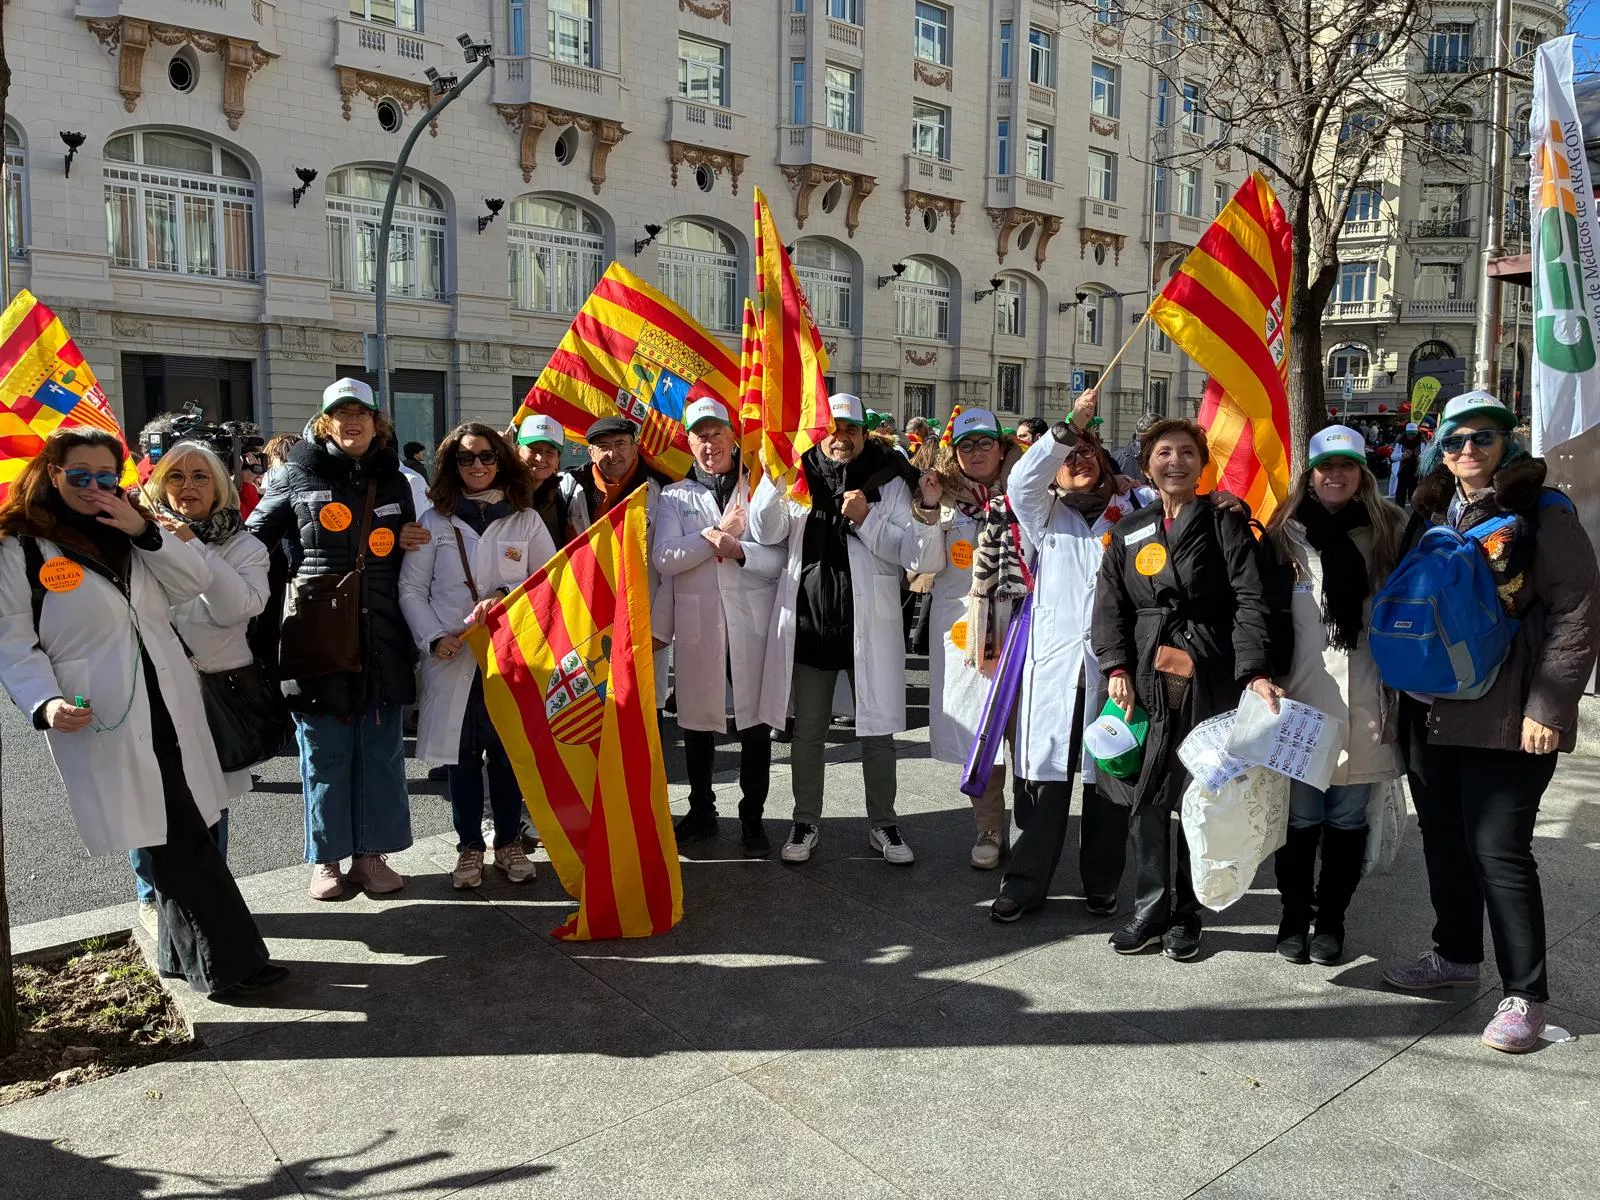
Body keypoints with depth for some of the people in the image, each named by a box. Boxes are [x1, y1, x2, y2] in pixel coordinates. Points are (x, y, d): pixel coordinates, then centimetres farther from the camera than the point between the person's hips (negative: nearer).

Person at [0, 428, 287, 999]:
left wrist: (146, 532, -7)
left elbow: (197, 580, 7)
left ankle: (188, 954, 23)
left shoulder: (131, 529, 17)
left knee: (176, 836, 8)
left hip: (171, 708, 5)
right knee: (179, 838, -4)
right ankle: (230, 960, 4)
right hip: (100, 721, -5)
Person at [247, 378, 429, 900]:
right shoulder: (300, 477, 2)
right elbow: (252, 539, 6)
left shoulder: (394, 482, 12)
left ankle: (371, 854, 21)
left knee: (380, 750, 8)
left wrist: (410, 543, 1)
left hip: (381, 640, 3)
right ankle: (326, 859, 19)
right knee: (325, 753, 5)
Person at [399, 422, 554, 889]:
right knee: (461, 752, 6)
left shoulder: (526, 519, 5)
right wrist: (434, 638, -10)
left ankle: (509, 841, 22)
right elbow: (410, 589, 3)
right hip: (453, 656, 0)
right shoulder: (434, 521, 3)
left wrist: (508, 597, -11)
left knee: (508, 750, 6)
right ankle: (469, 846, 20)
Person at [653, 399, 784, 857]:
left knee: (755, 723, 3)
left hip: (752, 621, -1)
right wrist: (716, 533, -12)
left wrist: (740, 551, -18)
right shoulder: (675, 496, 9)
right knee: (697, 721, 11)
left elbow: (782, 556, -2)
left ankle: (752, 818, 17)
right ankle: (701, 812, 28)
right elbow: (663, 558, -6)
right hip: (696, 622, 1)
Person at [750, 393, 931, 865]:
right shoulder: (800, 478, 6)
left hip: (869, 624, -1)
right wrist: (774, 472, -18)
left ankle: (883, 823, 23)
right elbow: (766, 533, -6)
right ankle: (806, 823, 25)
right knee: (807, 731, 10)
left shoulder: (888, 481, 2)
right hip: (808, 619, 1)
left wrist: (866, 519, -18)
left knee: (877, 729, 7)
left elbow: (911, 551, -4)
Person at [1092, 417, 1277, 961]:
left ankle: (1186, 915, 20)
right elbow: (1110, 603, 8)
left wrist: (1255, 671, -19)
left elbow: (1249, 600, -7)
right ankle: (1151, 910, 18)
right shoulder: (1129, 531, 12)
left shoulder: (1225, 523, 2)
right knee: (1145, 799, 2)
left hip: (1210, 677, -2)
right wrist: (1117, 668, -4)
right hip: (1146, 677, 3)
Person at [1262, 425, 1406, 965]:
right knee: (1300, 815, 5)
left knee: (1347, 817, 7)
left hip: (1363, 702, 1)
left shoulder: (1388, 531, 8)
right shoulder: (1286, 533, 7)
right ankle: (1294, 916, 19)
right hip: (1299, 697, 0)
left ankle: (1331, 918, 21)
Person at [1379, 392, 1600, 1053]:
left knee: (1499, 849, -5)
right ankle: (1455, 955, 32)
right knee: (1443, 839, 15)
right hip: (1430, 712, 6)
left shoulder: (1543, 514, -5)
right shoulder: (1429, 515, 12)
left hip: (1505, 718, -6)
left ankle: (1524, 993, 9)